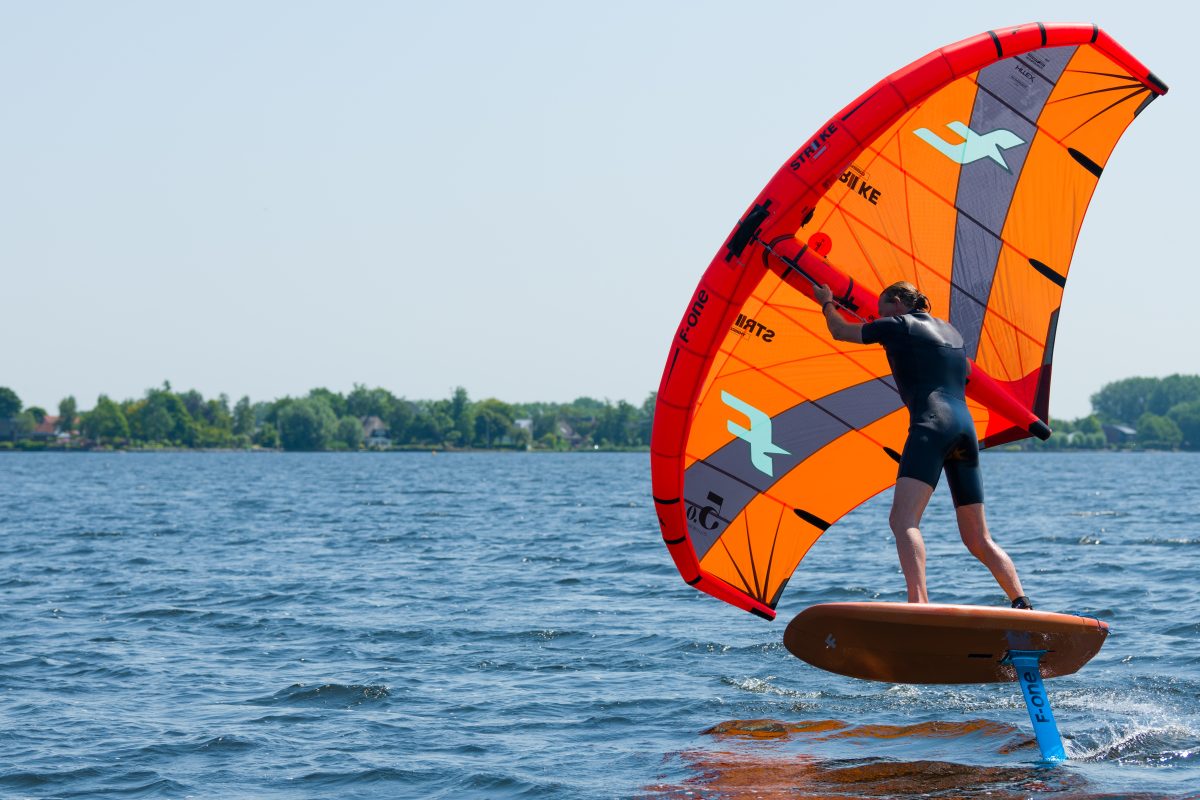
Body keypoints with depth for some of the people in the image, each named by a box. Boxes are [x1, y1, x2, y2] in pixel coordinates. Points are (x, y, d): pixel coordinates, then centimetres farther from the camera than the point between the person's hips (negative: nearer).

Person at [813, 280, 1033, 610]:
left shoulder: (899, 325, 8)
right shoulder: (950, 330, 27)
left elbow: (840, 331, 19)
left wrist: (826, 303, 41)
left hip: (932, 425, -8)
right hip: (965, 428, 8)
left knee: (902, 520, -21)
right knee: (978, 540, 11)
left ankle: (919, 603, -41)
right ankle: (1023, 606, -3)